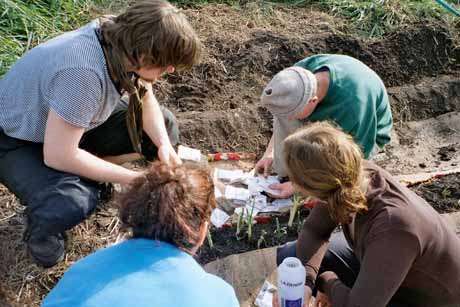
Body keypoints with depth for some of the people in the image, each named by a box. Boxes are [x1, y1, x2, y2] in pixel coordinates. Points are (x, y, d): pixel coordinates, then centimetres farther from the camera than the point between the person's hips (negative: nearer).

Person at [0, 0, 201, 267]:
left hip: (75, 121, 8)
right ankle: (43, 221, 0)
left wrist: (164, 145, -18)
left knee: (165, 127, -1)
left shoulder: (124, 39, -17)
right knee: (69, 205, -35)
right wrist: (135, 179, -26)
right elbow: (58, 156, -34)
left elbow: (146, 100, 0)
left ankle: (84, 176, 4)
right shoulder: (83, 72, -40)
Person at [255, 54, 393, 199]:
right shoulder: (301, 72, -26)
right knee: (284, 110, -25)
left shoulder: (353, 105, -42)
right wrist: (270, 153, -9)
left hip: (366, 132, -4)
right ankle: (285, 172, -10)